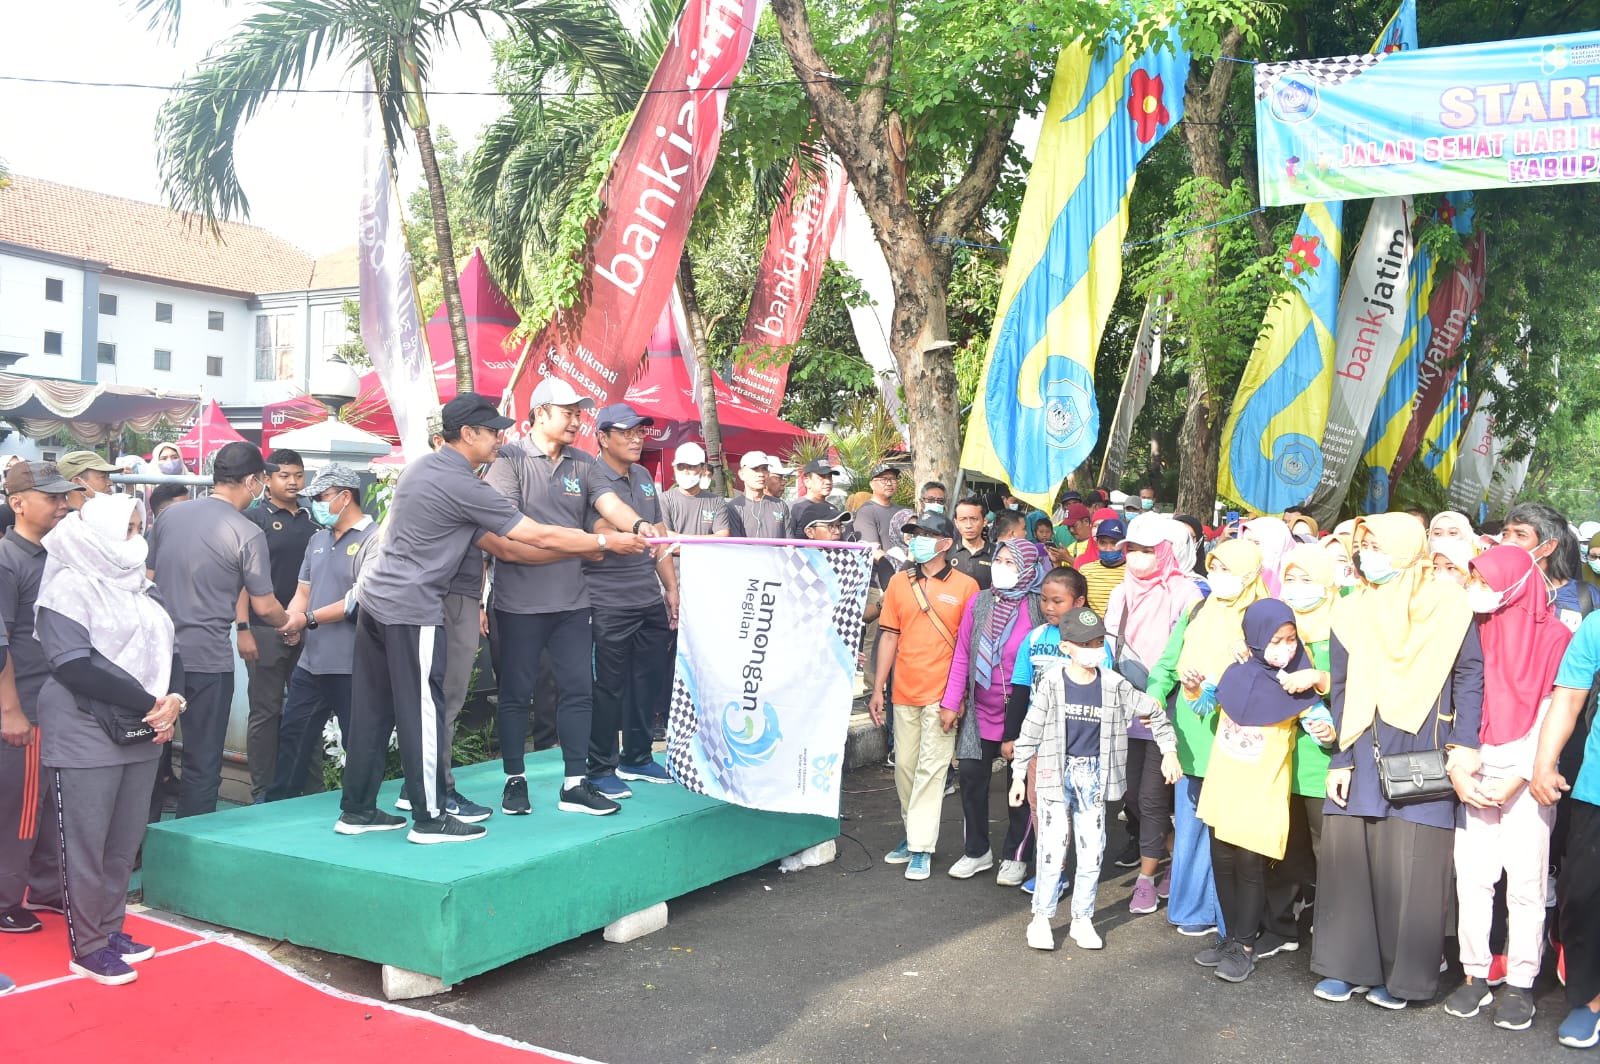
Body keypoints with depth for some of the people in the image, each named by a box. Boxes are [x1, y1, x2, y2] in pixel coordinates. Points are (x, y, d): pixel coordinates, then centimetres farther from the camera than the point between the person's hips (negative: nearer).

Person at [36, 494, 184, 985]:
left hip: (141, 731, 7)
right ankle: (88, 947, 9)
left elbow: (168, 652, 14)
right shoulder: (71, 586, -8)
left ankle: (110, 928, 23)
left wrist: (173, 699, -7)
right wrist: (149, 703, -17)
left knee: (126, 838, 10)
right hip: (86, 733, -6)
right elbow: (73, 666, -17)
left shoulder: (139, 588, 14)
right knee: (86, 841, 0)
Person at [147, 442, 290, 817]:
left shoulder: (170, 516, 6)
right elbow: (264, 607, -6)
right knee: (202, 766, 4)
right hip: (207, 660, -6)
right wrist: (289, 622, 14)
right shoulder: (247, 533, -11)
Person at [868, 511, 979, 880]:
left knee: (930, 769, -2)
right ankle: (913, 833, 26)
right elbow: (889, 636, 10)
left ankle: (922, 847, 5)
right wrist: (878, 690, 7)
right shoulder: (899, 582, 7)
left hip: (942, 694, -4)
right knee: (905, 765, 10)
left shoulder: (966, 586, -4)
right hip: (905, 693, 4)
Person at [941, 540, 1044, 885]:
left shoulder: (1038, 608, -9)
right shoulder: (978, 602, 2)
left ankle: (1015, 857, 23)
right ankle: (977, 851, 23)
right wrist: (952, 701, 2)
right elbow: (962, 654, 5)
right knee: (971, 775, 5)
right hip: (980, 711, 3)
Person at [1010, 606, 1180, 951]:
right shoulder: (1051, 683, -9)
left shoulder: (1114, 685, -3)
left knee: (1092, 851, 7)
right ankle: (1041, 917, 12)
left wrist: (1169, 751, 4)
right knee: (1052, 848, -3)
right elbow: (1030, 732, -3)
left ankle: (1082, 919, 22)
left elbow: (1154, 713, 9)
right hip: (1056, 772, -3)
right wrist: (1018, 775, -1)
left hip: (1094, 776, 3)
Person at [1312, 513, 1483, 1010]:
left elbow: (1469, 676, -1)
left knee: (1411, 865, -1)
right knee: (1349, 855, 2)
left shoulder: (1446, 603, 1)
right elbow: (1341, 689, 9)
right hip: (1362, 756, 3)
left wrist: (1461, 754, -9)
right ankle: (1347, 963, 15)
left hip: (1422, 758, -3)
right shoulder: (1351, 611, 9)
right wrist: (1340, 759, 3)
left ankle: (1402, 973, 13)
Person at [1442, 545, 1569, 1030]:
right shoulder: (1479, 630, 7)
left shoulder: (1553, 636, -4)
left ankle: (1520, 983, 11)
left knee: (1525, 882, 0)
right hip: (1478, 771, 3)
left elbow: (1550, 716, -6)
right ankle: (1475, 974, 13)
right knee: (1472, 875, 2)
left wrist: (1518, 778, -11)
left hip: (1526, 775, -3)